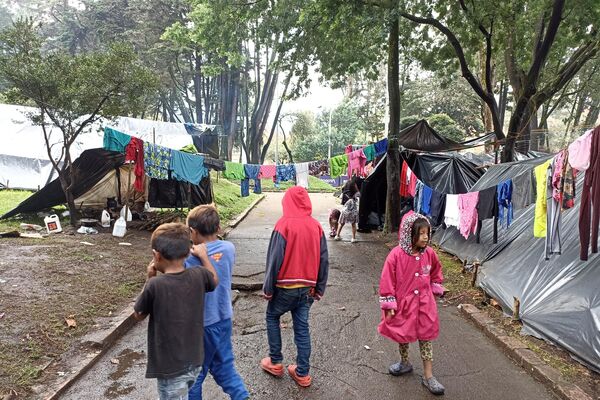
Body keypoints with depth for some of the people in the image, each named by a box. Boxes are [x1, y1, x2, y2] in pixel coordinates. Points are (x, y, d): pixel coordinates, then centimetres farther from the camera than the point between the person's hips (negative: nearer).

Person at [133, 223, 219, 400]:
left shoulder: (155, 285, -23)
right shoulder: (198, 276, -11)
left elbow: (138, 315, -4)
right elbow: (215, 280, 14)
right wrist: (203, 255, 20)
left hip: (170, 368, -5)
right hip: (194, 361, 5)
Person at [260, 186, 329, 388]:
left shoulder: (284, 224, -16)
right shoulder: (316, 226, -2)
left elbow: (274, 260, -14)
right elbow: (324, 260, 3)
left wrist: (268, 288, -4)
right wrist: (319, 288, 12)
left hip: (285, 287, -4)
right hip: (307, 288, 4)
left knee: (272, 317, 20)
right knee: (302, 327, 13)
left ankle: (275, 363, 26)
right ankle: (302, 373, 20)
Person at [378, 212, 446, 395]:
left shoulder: (429, 253, -10)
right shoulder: (396, 255, -21)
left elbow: (436, 272, 12)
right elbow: (387, 281, -15)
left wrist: (435, 289, 13)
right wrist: (389, 305, -12)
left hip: (424, 303, 2)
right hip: (403, 303, -2)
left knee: (426, 337, 8)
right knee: (402, 334, 18)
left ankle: (428, 376, 20)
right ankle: (405, 363, 43)